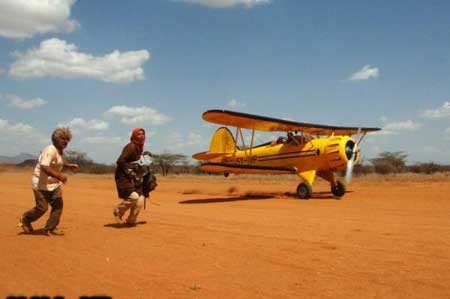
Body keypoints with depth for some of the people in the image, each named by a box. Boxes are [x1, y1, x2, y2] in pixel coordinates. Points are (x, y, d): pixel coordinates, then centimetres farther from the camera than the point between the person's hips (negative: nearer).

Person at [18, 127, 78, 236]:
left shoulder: (60, 151, 8)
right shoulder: (50, 150, -22)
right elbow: (44, 167, -34)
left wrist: (69, 165, 16)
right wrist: (59, 175, -41)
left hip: (54, 183, 9)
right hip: (41, 183, -9)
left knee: (58, 205, 0)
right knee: (42, 207, -5)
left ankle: (50, 228, 10)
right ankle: (25, 219, 24)